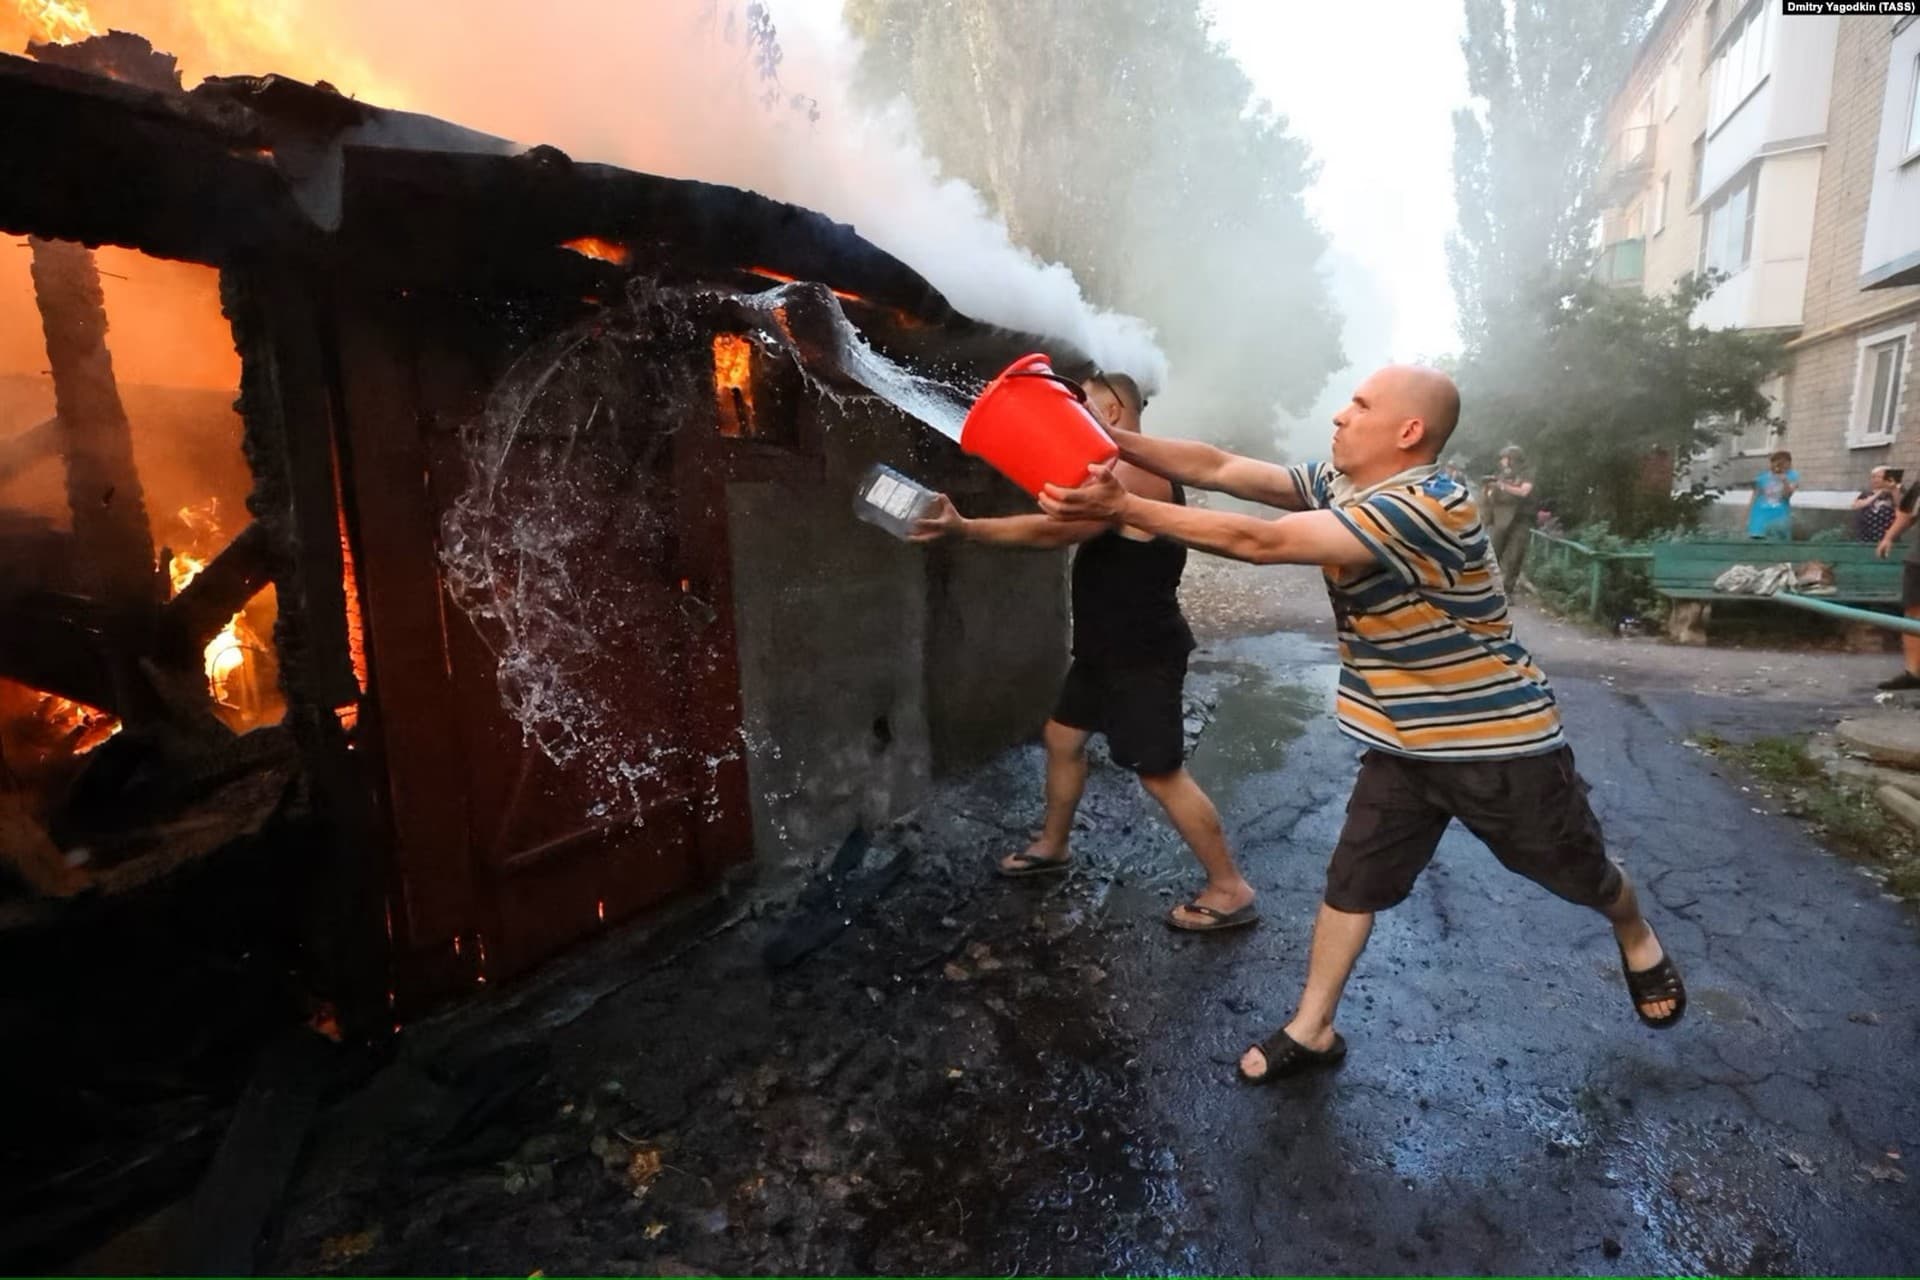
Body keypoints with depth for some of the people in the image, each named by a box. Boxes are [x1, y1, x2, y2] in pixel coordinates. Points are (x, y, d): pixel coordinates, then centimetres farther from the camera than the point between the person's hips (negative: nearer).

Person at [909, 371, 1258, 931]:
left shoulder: (1134, 474, -21)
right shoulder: (1118, 472, 15)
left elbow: (1053, 531, -29)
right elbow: (1069, 527, 13)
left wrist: (963, 527, -28)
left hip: (1143, 653, -11)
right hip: (1109, 647, 11)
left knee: (1161, 773, -5)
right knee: (1062, 736, 18)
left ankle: (1231, 890, 9)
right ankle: (1052, 845, 36)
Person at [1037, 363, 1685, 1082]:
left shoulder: (1430, 508, -32)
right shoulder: (1335, 488, -5)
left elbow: (1261, 543, -36)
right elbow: (1216, 468, -11)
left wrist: (1123, 507, -35)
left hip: (1501, 743, -6)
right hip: (1402, 744, 6)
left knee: (1578, 873, 20)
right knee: (1352, 880, 6)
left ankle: (1638, 939, 54)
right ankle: (1311, 1031, 21)